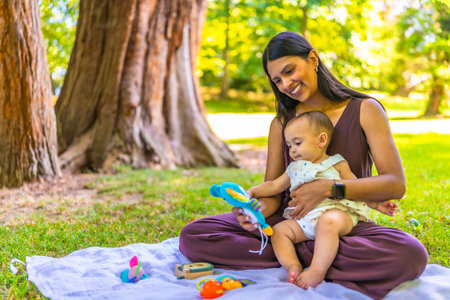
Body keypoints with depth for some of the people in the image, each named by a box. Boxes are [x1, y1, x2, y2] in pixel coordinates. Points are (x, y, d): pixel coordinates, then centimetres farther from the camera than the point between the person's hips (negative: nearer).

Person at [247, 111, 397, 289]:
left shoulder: (336, 164, 11)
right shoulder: (294, 169, 24)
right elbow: (274, 186, 29)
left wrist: (376, 204, 2)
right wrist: (253, 192, 15)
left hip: (337, 212, -5)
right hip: (304, 219, 6)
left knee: (328, 222, -38)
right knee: (278, 230, -11)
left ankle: (317, 271, -37)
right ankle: (293, 266, -25)